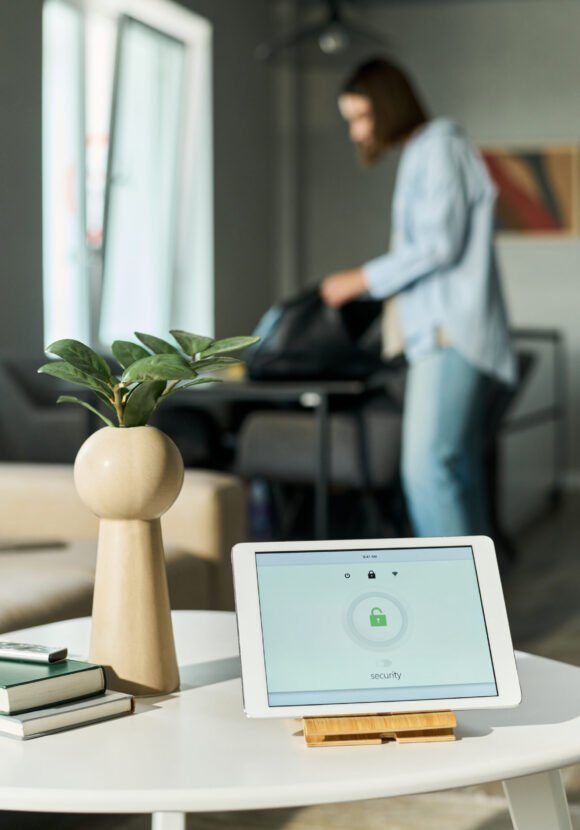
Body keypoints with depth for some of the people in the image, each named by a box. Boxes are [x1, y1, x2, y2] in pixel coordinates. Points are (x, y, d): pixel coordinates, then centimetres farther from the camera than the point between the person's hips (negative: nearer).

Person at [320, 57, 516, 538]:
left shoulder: (440, 145, -5)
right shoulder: (420, 155, 23)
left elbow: (441, 243, -15)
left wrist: (364, 279, -9)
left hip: (452, 339, -10)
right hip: (442, 337, 10)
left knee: (427, 468, -17)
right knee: (457, 476, 7)